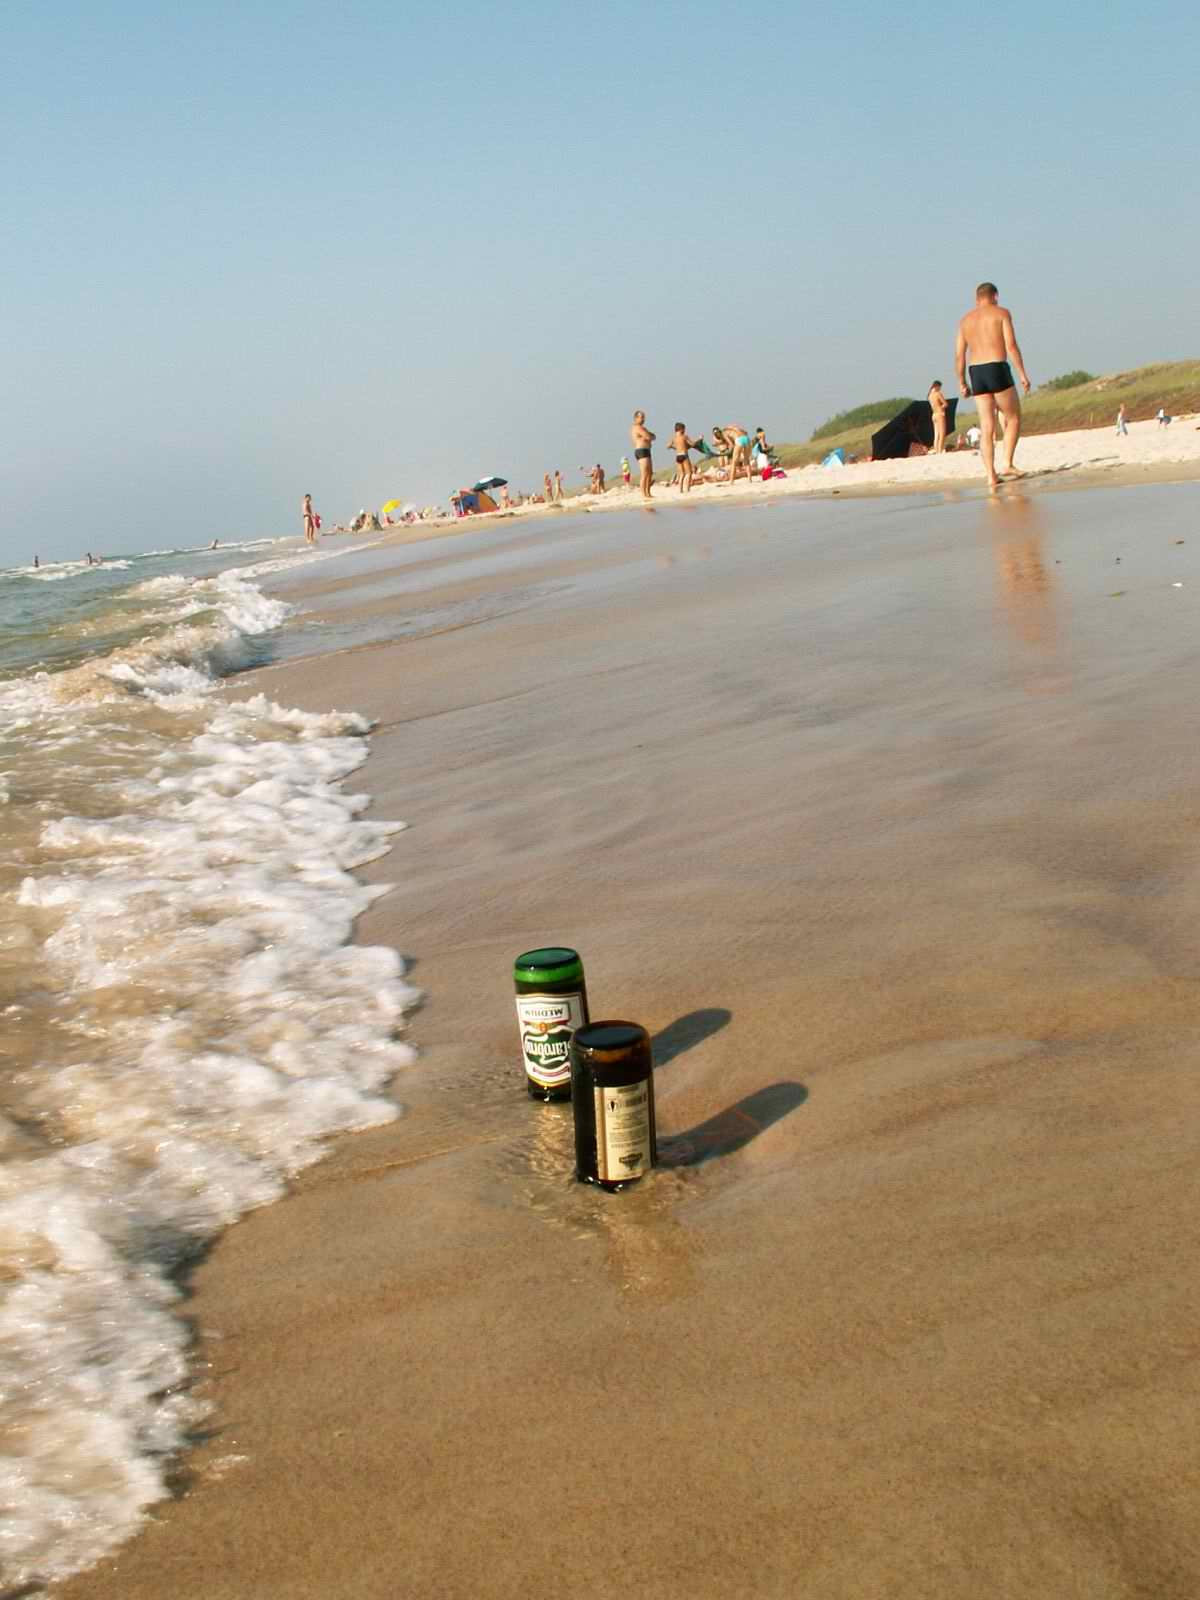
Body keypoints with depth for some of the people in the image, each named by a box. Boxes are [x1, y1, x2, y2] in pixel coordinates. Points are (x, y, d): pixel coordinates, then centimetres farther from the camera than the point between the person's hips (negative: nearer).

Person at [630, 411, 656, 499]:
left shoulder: (641, 428, 22)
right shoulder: (638, 427, -12)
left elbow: (653, 437, 17)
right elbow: (649, 437, -18)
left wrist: (648, 436, -5)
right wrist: (648, 435, 5)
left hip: (645, 452, 11)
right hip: (642, 452, -11)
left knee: (650, 474, 15)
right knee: (644, 475, -16)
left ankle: (648, 494, 20)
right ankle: (644, 495, -20)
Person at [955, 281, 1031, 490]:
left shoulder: (966, 319, 15)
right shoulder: (1001, 313, 2)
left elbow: (959, 355, 11)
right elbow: (1011, 346, -8)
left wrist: (962, 382, 19)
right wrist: (1022, 374, -8)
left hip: (976, 373, 4)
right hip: (998, 370, -4)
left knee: (987, 428, 4)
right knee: (1013, 419, 11)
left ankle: (991, 476, -2)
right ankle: (1007, 464, -3)